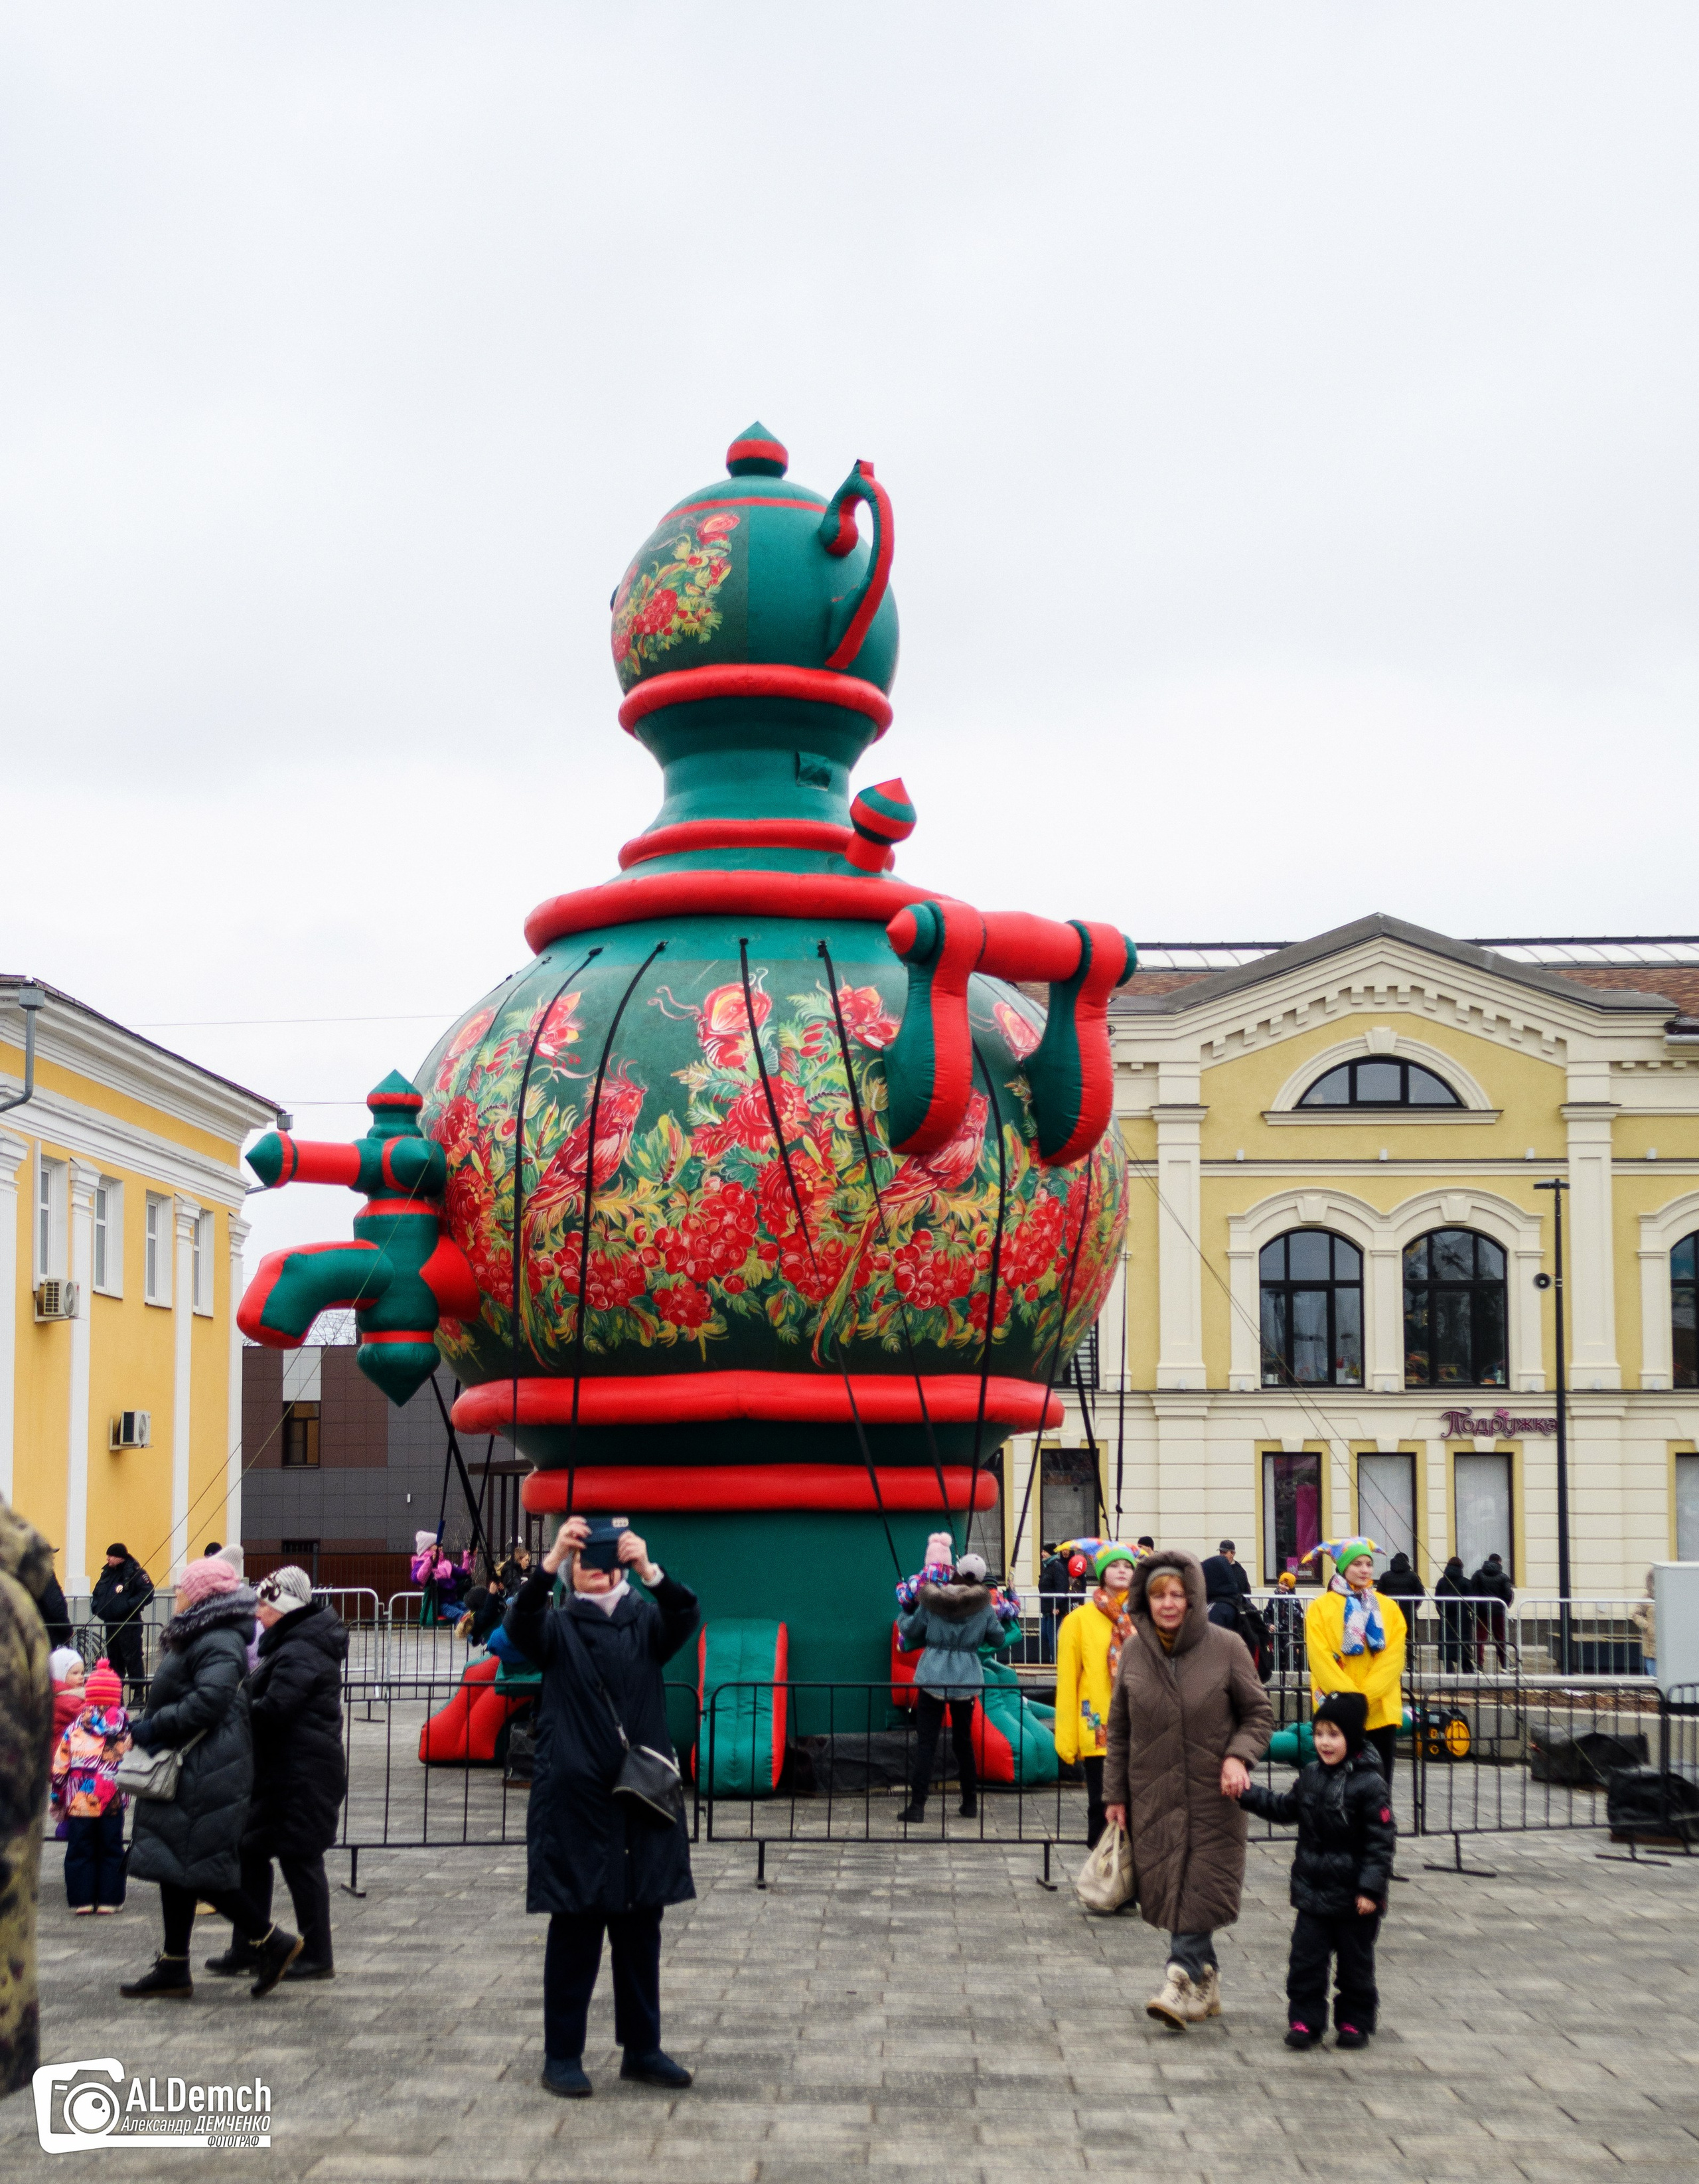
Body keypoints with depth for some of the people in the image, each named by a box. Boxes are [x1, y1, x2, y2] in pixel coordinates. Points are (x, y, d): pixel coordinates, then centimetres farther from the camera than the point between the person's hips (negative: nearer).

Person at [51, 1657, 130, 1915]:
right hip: (111, 1800, 0)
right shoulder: (123, 1724, 1)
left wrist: (58, 1796, 12)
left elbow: (60, 1766, 3)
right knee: (111, 1850, 9)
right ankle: (109, 1900, 9)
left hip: (78, 1801, 0)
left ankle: (82, 1901, 8)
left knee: (80, 1851, 8)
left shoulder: (75, 1725, 1)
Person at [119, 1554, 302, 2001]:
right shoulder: (194, 1639, 17)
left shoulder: (219, 1644, -16)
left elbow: (208, 1701, -27)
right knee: (175, 1866, 11)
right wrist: (146, 1728, 10)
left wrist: (153, 1728, -20)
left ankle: (272, 1942, 0)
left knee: (198, 1865, -10)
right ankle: (173, 1969, 16)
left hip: (207, 1775, -11)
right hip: (187, 1774, 11)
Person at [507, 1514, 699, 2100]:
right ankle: (562, 2056, 9)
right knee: (575, 1930, 0)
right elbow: (521, 1625, -19)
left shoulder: (645, 1623, 8)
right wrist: (550, 1562, -35)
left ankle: (642, 2049, 20)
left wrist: (650, 1569, -31)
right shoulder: (558, 1627, 3)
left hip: (642, 1798, 3)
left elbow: (685, 1618, -13)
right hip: (574, 1801, -3)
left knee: (640, 1929, 10)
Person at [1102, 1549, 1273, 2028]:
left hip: (1212, 1796, -3)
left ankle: (1182, 1980, -7)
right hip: (1154, 1796, 3)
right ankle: (1205, 1983, 17)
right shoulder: (1134, 1652, 2)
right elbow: (1118, 1731, 10)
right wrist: (1115, 1795, 8)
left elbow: (1259, 1714, 2)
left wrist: (1238, 1756, -16)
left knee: (1200, 1887, -10)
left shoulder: (1225, 1648, -5)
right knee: (1169, 1887, 3)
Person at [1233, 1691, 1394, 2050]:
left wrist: (1371, 1888, -17)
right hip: (1312, 1891, 5)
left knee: (1354, 1962, 9)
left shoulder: (1369, 1785, -14)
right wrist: (1248, 1794, 9)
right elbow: (1285, 1809, 20)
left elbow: (1382, 1841, -14)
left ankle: (1354, 2021, 22)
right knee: (1306, 1959, 4)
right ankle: (1305, 2020, 12)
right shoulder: (1310, 1777, 4)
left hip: (1354, 1898, -5)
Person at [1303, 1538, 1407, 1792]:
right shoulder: (1321, 1608, 1)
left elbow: (1394, 1657, 0)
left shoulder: (1388, 1608, 10)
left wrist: (1366, 1695, -13)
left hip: (1381, 1711, 2)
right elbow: (1321, 1659, -7)